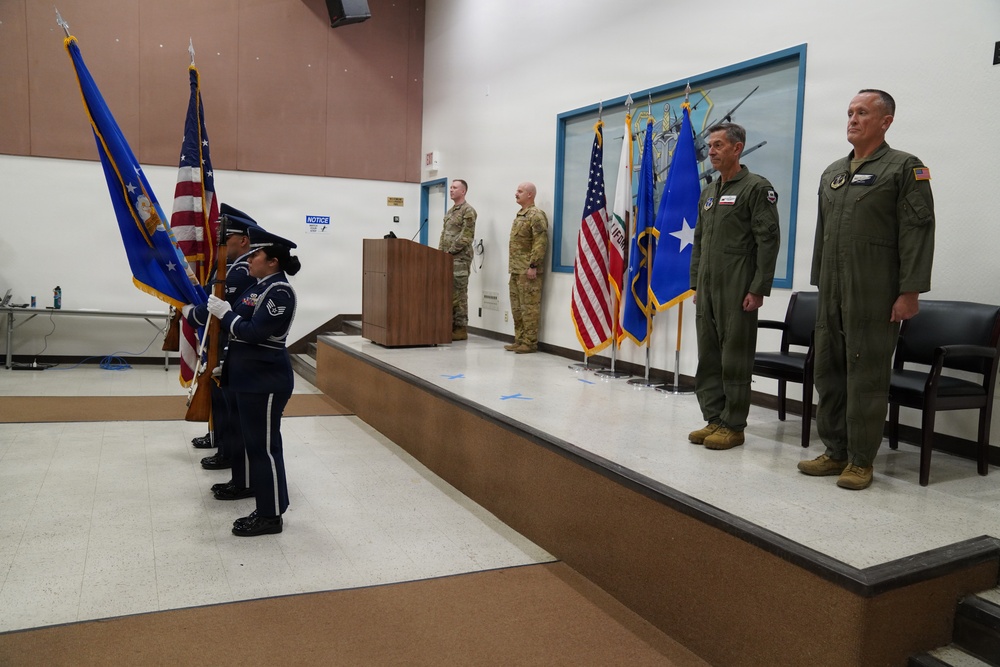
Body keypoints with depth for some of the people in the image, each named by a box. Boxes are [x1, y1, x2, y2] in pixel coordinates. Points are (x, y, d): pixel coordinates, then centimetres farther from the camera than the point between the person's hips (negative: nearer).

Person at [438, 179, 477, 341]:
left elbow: (466, 237, -16)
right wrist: (440, 251, 8)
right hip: (447, 258, 9)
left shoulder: (468, 211, -8)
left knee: (459, 294, -6)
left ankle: (461, 329, -1)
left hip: (460, 259, -9)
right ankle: (451, 325, 15)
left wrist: (450, 251, -15)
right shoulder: (450, 211, 20)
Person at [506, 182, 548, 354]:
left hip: (528, 271, -10)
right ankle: (519, 340, 21)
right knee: (516, 307, 13)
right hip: (516, 270, 10)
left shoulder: (536, 215, -10)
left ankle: (530, 343, -1)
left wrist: (533, 265, -21)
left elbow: (541, 243, -18)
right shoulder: (520, 215, 19)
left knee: (529, 307, -6)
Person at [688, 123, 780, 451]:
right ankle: (713, 419, 20)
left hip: (737, 289, -7)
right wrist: (696, 284, 15)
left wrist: (758, 289, -16)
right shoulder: (708, 192, 17)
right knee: (708, 357, 10)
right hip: (707, 289, 8)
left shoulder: (756, 188, -6)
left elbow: (768, 240, -11)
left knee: (735, 359, -2)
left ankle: (733, 426, 8)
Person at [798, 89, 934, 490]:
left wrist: (910, 292, -15)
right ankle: (835, 452, 21)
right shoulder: (832, 172, 17)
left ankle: (861, 461, 9)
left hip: (874, 295, -7)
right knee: (828, 372, 10)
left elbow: (917, 232, -9)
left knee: (866, 378, -2)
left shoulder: (905, 168, -3)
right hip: (832, 295, 7)